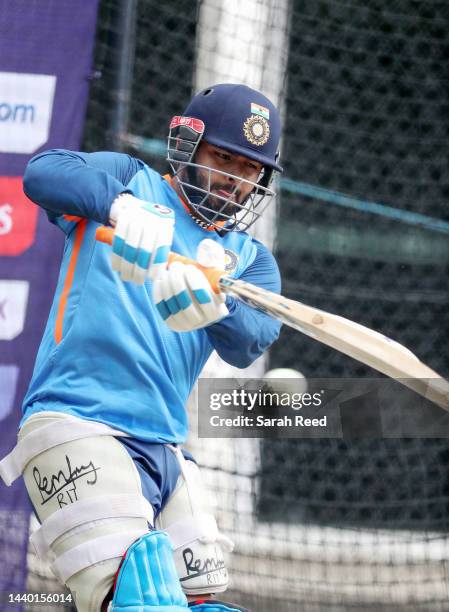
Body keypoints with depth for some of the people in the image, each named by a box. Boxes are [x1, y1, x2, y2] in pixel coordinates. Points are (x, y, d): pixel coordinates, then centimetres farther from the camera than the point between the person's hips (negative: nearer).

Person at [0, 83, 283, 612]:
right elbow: (43, 173, -14)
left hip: (164, 446, 6)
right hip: (75, 423, -6)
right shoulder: (131, 182, 8)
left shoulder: (250, 259, 18)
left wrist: (212, 308, -27)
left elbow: (248, 345, -3)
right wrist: (120, 204, -34)